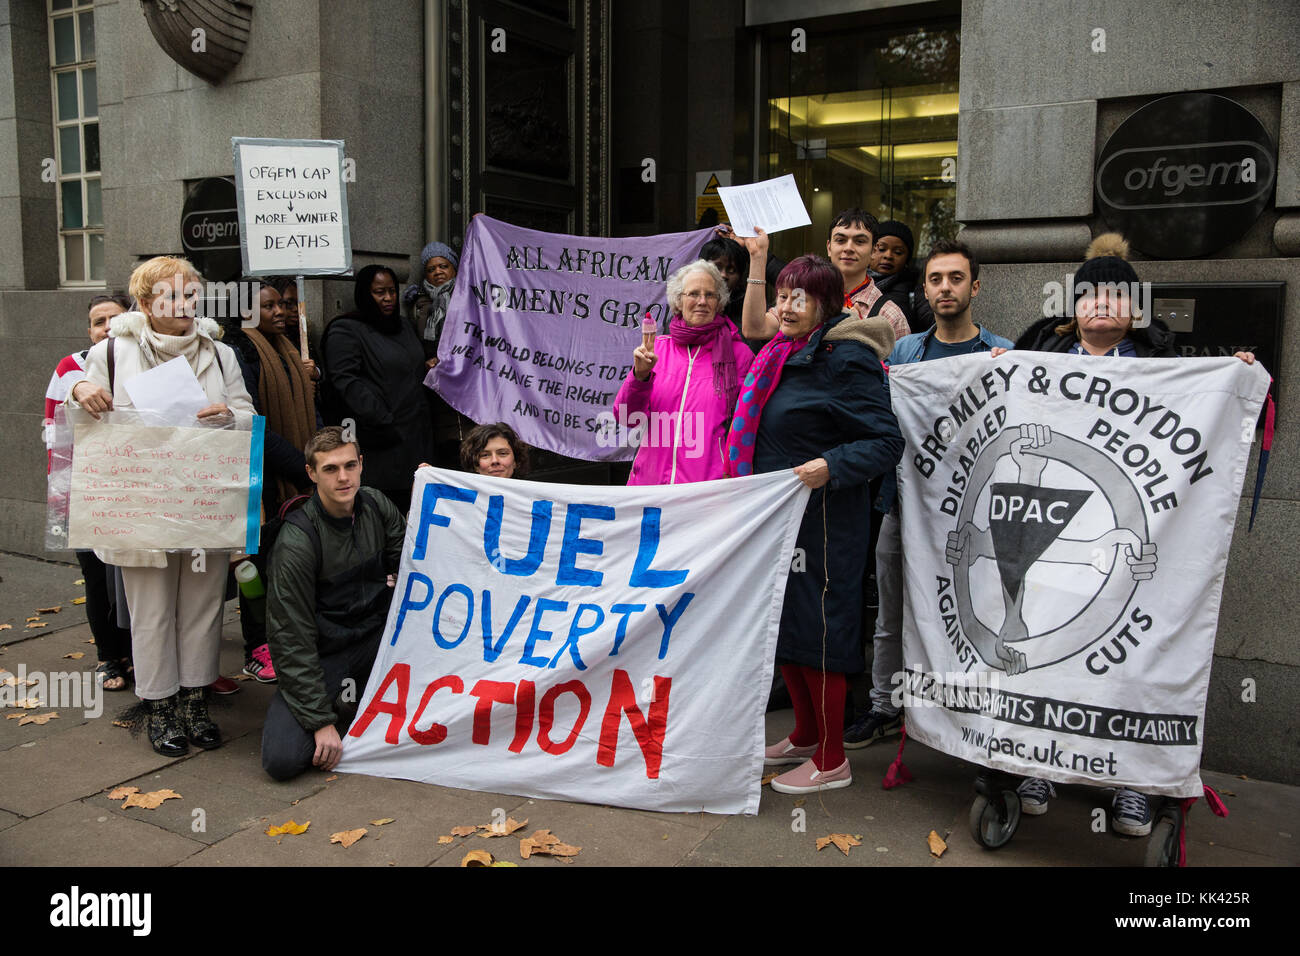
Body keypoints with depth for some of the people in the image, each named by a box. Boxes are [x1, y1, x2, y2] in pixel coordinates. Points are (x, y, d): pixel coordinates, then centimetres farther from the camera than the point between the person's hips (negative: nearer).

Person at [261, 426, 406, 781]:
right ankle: (340, 705, 8)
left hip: (377, 634, 5)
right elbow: (292, 640, -18)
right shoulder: (296, 542, -20)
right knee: (282, 760, -23)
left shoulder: (376, 506, -3)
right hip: (324, 655, -5)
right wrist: (321, 721, -20)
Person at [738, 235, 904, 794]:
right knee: (782, 625, 17)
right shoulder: (789, 352, 10)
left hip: (821, 518, -9)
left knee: (816, 630, -2)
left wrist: (829, 466, -28)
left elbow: (887, 442, -18)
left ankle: (832, 761, 13)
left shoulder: (845, 359, -15)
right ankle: (806, 736, 35)